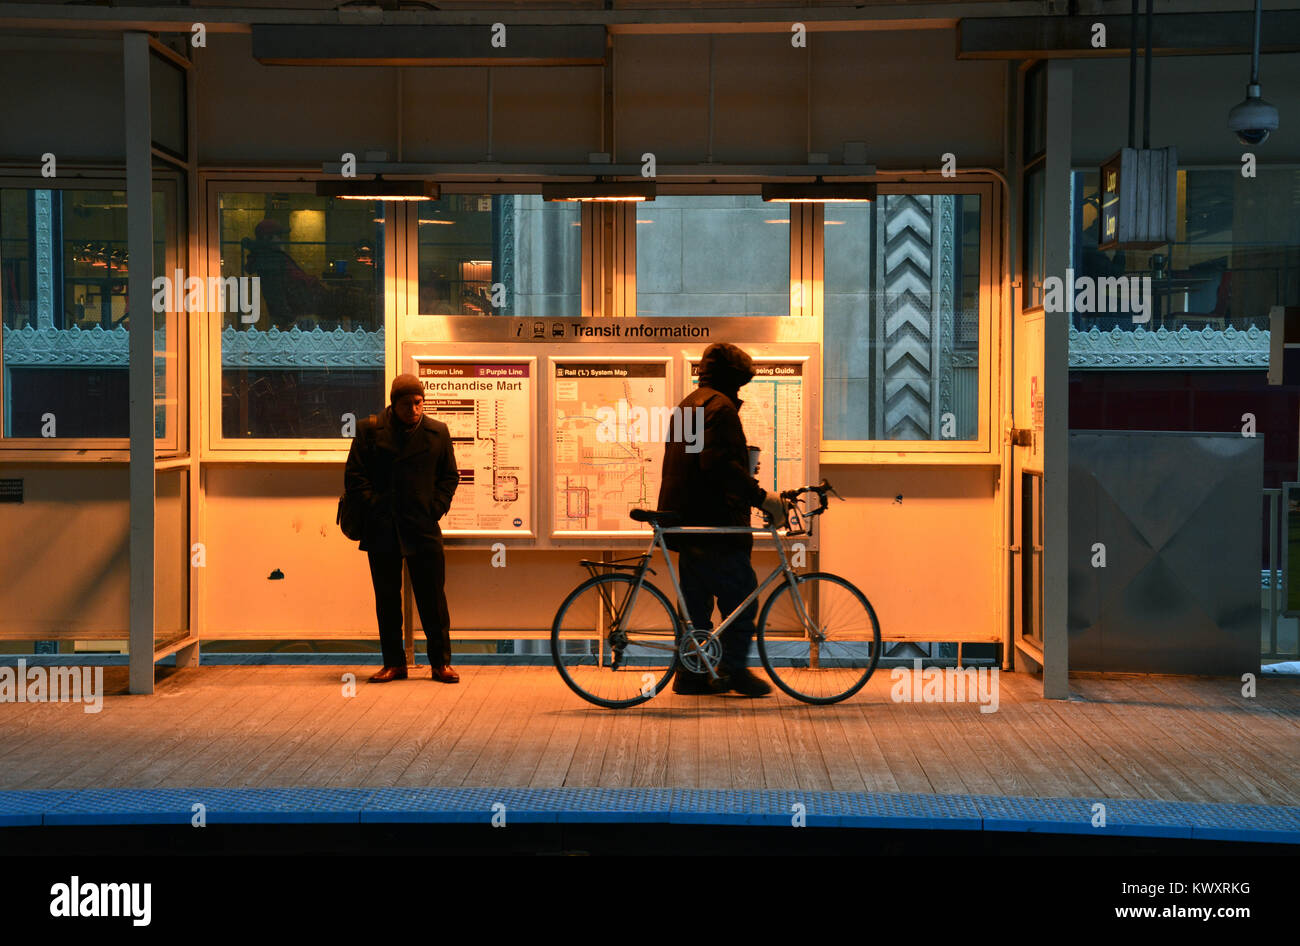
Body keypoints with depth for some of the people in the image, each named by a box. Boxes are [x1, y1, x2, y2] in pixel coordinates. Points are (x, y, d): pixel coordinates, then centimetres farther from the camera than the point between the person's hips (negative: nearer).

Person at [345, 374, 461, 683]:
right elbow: (354, 476, 2)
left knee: (433, 598, 1)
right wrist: (375, 507, -7)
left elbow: (450, 476, 13)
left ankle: (441, 662, 9)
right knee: (387, 599, 6)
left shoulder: (437, 432, 7)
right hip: (382, 530, 0)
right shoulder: (369, 430, 2)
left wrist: (436, 508, 1)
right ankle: (393, 663, 15)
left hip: (424, 529, 0)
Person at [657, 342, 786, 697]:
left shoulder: (686, 405, 21)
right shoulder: (719, 405, -11)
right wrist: (760, 497, -24)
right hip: (713, 523, -10)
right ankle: (732, 669, -1)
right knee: (742, 594, -2)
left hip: (686, 522, 10)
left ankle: (690, 674, 13)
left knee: (696, 601, 12)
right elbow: (720, 463, -24)